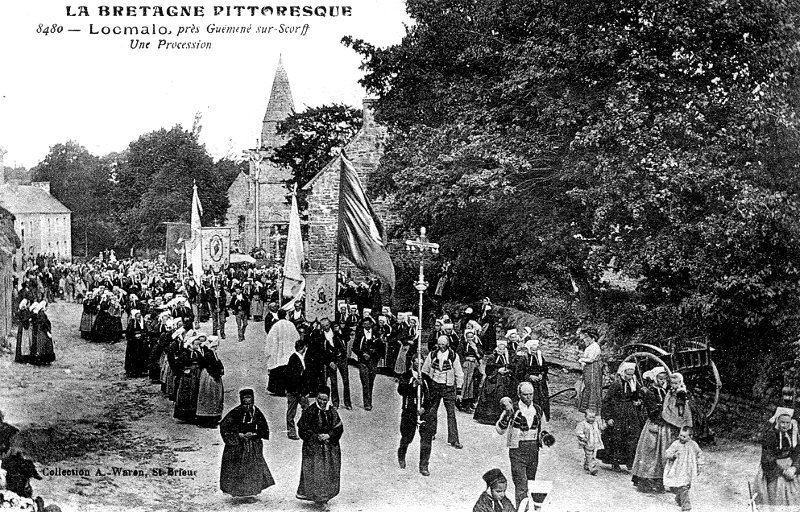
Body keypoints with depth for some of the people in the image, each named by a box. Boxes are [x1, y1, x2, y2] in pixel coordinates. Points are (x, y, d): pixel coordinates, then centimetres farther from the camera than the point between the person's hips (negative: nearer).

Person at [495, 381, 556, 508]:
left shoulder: (538, 410, 8)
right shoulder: (512, 409, -7)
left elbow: (542, 428, 24)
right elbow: (500, 430, -11)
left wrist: (545, 435, 2)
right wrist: (507, 415, -26)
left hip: (533, 451, 5)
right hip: (518, 452, -5)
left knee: (530, 482, 13)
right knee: (521, 486, -10)